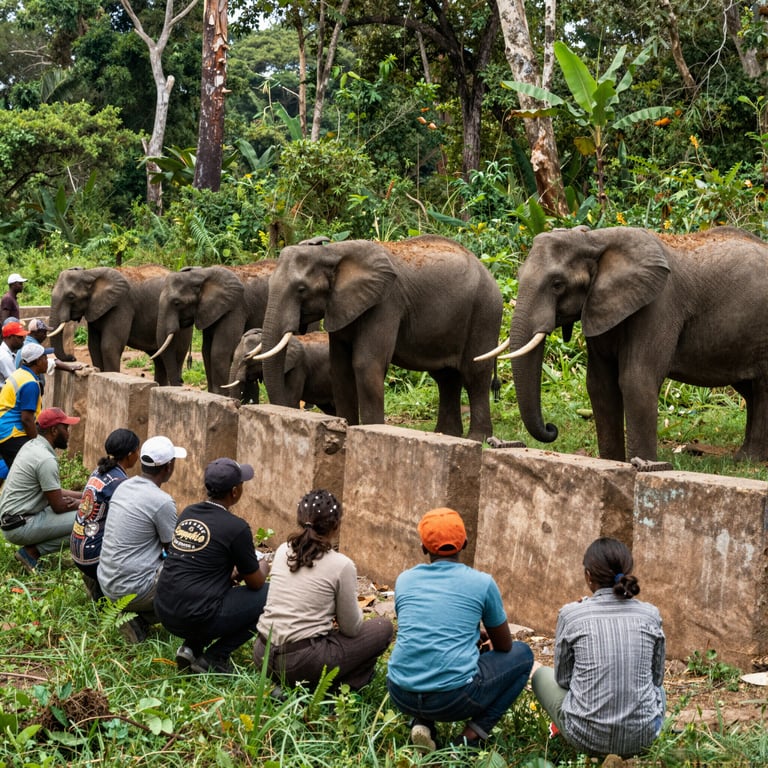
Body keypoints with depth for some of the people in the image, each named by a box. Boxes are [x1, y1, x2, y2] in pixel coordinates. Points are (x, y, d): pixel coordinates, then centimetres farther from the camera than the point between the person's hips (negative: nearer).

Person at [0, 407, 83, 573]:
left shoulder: (32, 446, 10)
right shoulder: (46, 460, -20)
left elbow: (52, 491, 19)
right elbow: (58, 506, -14)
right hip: (20, 526, -10)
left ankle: (32, 549, 7)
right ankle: (31, 552, -8)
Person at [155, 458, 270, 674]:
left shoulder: (187, 513, 9)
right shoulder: (236, 527, -11)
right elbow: (256, 582, 2)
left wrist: (233, 572, 25)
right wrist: (262, 567, 23)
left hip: (164, 612, 8)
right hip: (197, 619, -8)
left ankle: (191, 647, 13)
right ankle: (214, 657, 2)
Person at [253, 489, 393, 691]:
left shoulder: (282, 551, 6)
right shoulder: (341, 565, -9)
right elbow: (351, 628, 1)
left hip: (263, 654, 6)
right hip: (300, 663, -6)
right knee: (383, 628, 10)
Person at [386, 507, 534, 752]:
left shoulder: (404, 580, 10)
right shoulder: (482, 582, 1)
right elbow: (504, 646, 15)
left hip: (401, 695, 4)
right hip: (454, 699, -4)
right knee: (522, 654, 21)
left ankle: (422, 723, 12)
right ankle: (472, 736, 5)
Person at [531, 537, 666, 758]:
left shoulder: (571, 614, -8)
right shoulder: (650, 614, -2)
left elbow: (563, 679, 5)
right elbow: (657, 676, 12)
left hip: (586, 735, -2)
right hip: (642, 735, 3)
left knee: (542, 674, 27)